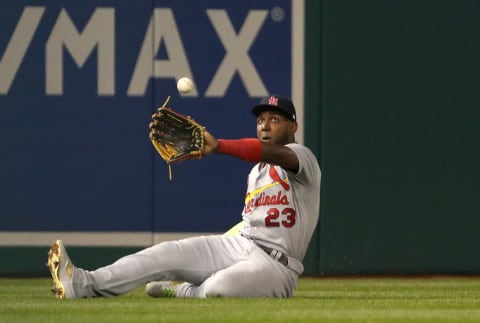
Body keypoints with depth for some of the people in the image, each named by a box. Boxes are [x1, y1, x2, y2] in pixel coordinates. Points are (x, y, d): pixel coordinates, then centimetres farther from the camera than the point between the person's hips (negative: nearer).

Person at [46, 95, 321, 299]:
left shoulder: (301, 157, -6)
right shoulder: (256, 172, 25)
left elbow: (274, 154, -30)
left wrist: (218, 146, -46)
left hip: (276, 265, -8)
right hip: (240, 246, 8)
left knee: (217, 288, -37)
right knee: (168, 253, -13)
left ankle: (182, 291, -3)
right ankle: (85, 284, -23)